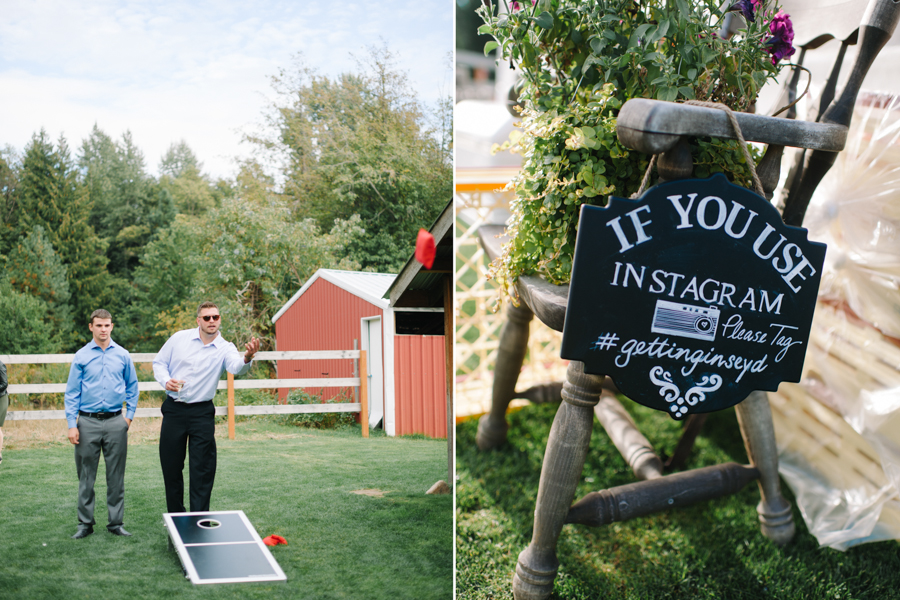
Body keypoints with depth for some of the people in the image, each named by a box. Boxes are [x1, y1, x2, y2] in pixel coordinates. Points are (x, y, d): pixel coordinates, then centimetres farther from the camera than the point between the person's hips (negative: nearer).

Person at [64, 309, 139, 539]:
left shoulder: (123, 355, 5)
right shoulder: (81, 356, 2)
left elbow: (132, 388, 14)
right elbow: (72, 393, 2)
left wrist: (129, 415, 5)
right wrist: (72, 424, -4)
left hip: (115, 423, 1)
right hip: (88, 422, -1)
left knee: (116, 476, 5)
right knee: (86, 476, 4)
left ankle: (116, 522, 13)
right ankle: (85, 523, 14)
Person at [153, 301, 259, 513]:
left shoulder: (224, 348, -6)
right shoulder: (179, 338, 1)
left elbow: (237, 367, -28)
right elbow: (159, 362, 11)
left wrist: (247, 358, -51)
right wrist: (166, 380, -9)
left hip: (201, 412, -2)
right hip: (173, 410, 2)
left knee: (202, 470, -3)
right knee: (171, 467, 10)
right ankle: (176, 518, 26)